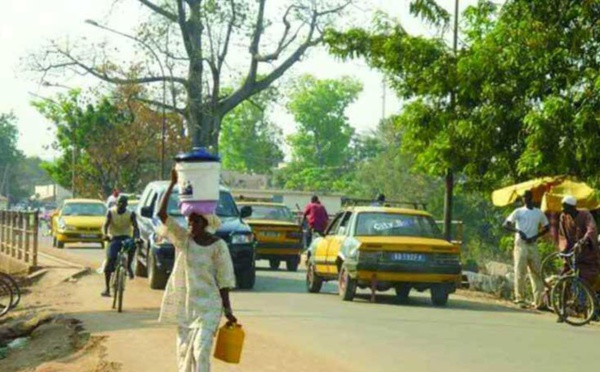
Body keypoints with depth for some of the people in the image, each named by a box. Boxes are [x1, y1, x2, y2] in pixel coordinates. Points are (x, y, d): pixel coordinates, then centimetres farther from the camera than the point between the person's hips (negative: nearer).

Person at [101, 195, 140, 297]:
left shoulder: (131, 214, -4)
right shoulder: (111, 212, -4)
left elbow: (135, 227, -13)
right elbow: (105, 225, -15)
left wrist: (137, 238, -34)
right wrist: (105, 235, -37)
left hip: (126, 238, 0)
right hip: (114, 238, 0)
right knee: (109, 260, -15)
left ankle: (129, 266, -13)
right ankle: (107, 288, -4)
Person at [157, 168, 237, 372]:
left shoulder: (218, 245, -6)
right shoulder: (182, 238, 1)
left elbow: (223, 280, -3)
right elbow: (162, 214, -10)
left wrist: (227, 310, -5)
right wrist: (172, 184, -15)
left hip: (208, 306, -4)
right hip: (183, 304, 4)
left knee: (201, 350, -14)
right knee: (184, 349, 8)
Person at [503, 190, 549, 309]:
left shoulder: (539, 213, 12)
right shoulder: (518, 212, 6)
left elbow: (547, 227, 17)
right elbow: (506, 224, 1)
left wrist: (536, 236, -1)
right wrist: (518, 231, -16)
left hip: (533, 245, 3)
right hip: (521, 244, -3)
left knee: (537, 273, -1)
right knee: (520, 272, -6)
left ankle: (539, 301, -1)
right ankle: (519, 299, 0)